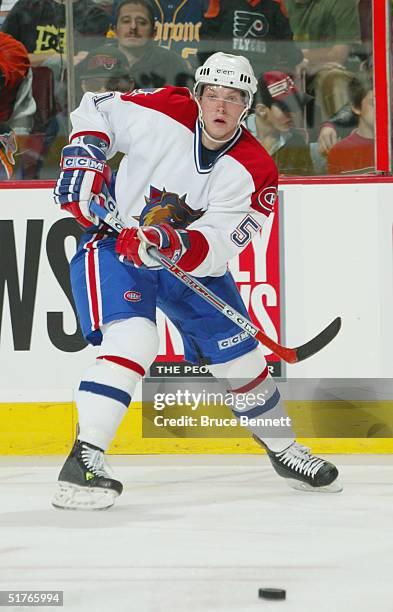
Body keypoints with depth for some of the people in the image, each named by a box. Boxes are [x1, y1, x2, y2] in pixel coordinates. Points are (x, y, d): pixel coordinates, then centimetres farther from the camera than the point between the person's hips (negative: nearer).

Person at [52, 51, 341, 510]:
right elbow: (94, 111, 0)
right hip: (114, 244, -4)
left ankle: (283, 450, 33)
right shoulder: (160, 112, -18)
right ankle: (82, 462, -32)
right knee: (133, 340, -28)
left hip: (191, 262, 4)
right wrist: (84, 163, -15)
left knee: (240, 358, 9)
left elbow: (215, 247, -24)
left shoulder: (254, 172, -15)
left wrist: (171, 243, -42)